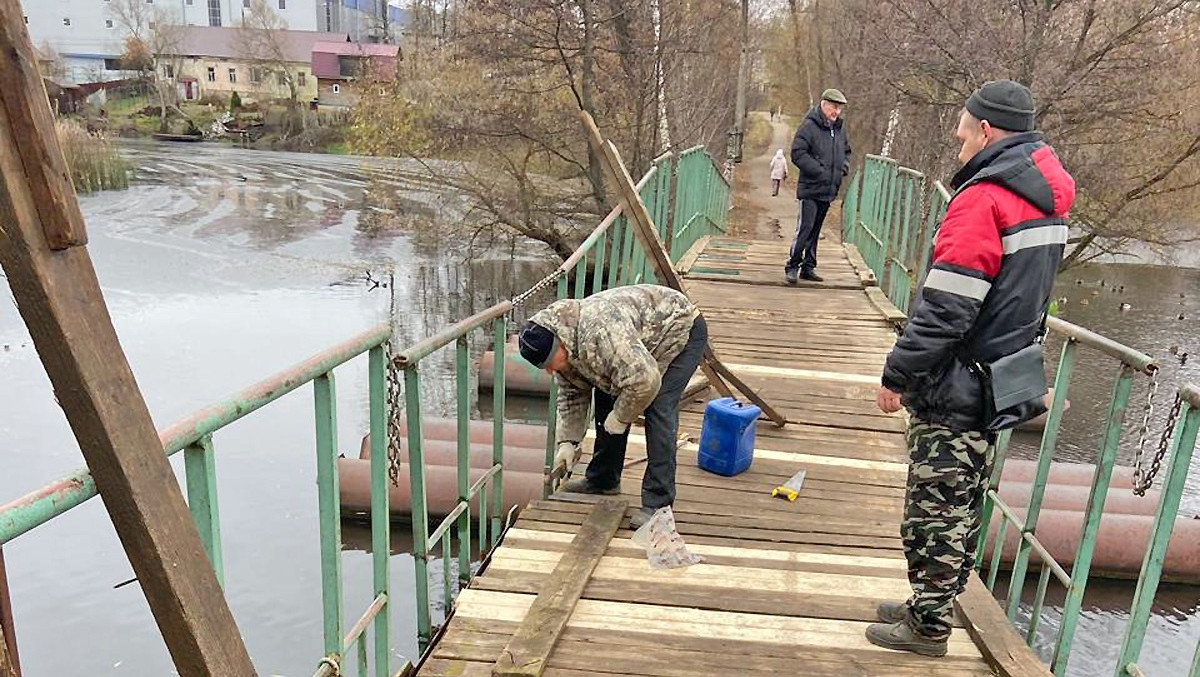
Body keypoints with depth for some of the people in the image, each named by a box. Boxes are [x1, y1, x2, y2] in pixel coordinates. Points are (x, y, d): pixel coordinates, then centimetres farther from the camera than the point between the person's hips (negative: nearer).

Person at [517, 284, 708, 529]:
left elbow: (644, 379, -40)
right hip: (643, 345, 9)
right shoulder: (562, 348, -9)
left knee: (658, 410, -21)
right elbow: (572, 395, 4)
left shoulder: (600, 330, -40)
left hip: (682, 330, -9)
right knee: (606, 398, 7)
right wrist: (567, 441, -4)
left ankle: (657, 503, -17)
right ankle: (602, 480, 23)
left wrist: (620, 417, -24)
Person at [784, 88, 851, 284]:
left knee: (815, 231, 13)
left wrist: (845, 165, 7)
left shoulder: (839, 129, 13)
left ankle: (808, 267, 20)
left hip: (828, 190, 7)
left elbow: (846, 151, 29)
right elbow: (798, 153, -15)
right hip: (810, 189, -7)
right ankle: (792, 266, -1)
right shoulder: (809, 126, -9)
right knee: (804, 228, -10)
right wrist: (819, 171, -19)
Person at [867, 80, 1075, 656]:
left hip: (955, 391, -10)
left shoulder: (984, 198, -21)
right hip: (998, 386, 10)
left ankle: (927, 625, 16)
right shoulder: (1045, 198, 10)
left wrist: (898, 375, -14)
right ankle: (930, 604, 33)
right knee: (962, 503, 19)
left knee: (935, 508, 3)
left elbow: (944, 309, -24)